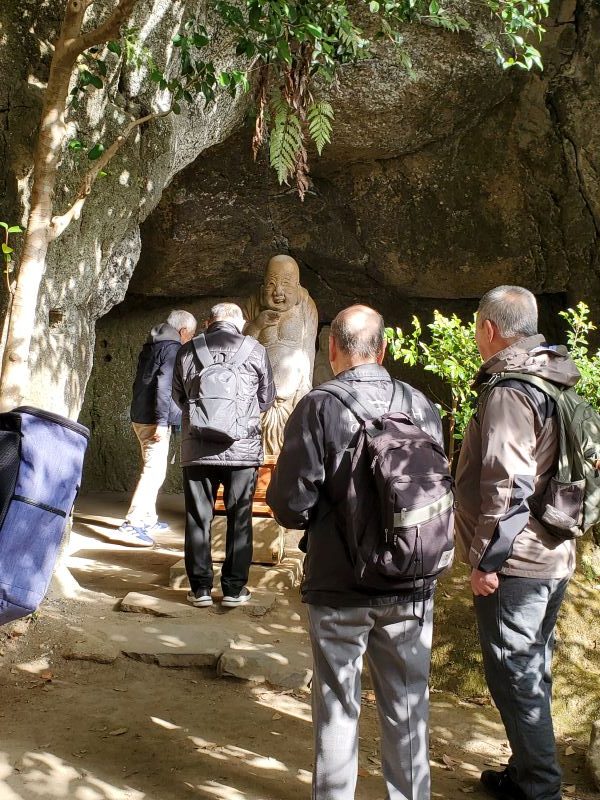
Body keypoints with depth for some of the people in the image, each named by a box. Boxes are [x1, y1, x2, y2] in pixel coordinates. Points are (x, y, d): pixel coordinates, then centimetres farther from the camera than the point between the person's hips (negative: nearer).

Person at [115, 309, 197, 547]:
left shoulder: (151, 346, 17)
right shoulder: (172, 349, -11)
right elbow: (164, 386, -20)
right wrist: (162, 421, -23)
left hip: (141, 416, 10)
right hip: (153, 419, -10)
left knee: (152, 469, 19)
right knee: (155, 471, -11)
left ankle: (148, 519, 25)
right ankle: (131, 525, -17)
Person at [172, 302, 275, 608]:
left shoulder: (188, 351, 2)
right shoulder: (256, 351, -2)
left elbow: (178, 397, 13)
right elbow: (267, 398, 9)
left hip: (197, 448, 1)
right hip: (243, 448, -1)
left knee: (198, 518, 10)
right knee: (239, 519, 9)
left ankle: (200, 587, 14)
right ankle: (234, 587, 13)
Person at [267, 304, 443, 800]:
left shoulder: (318, 407, -14)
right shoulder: (422, 405, -4)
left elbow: (291, 504, -15)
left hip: (339, 587, -3)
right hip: (411, 588, 3)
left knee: (338, 704, 12)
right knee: (407, 704, 17)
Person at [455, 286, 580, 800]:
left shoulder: (508, 391, -18)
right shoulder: (553, 384, 11)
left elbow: (506, 487, -24)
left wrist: (485, 560, -17)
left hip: (515, 562, -10)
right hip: (554, 556, 10)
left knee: (514, 674, 1)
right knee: (532, 669, 18)